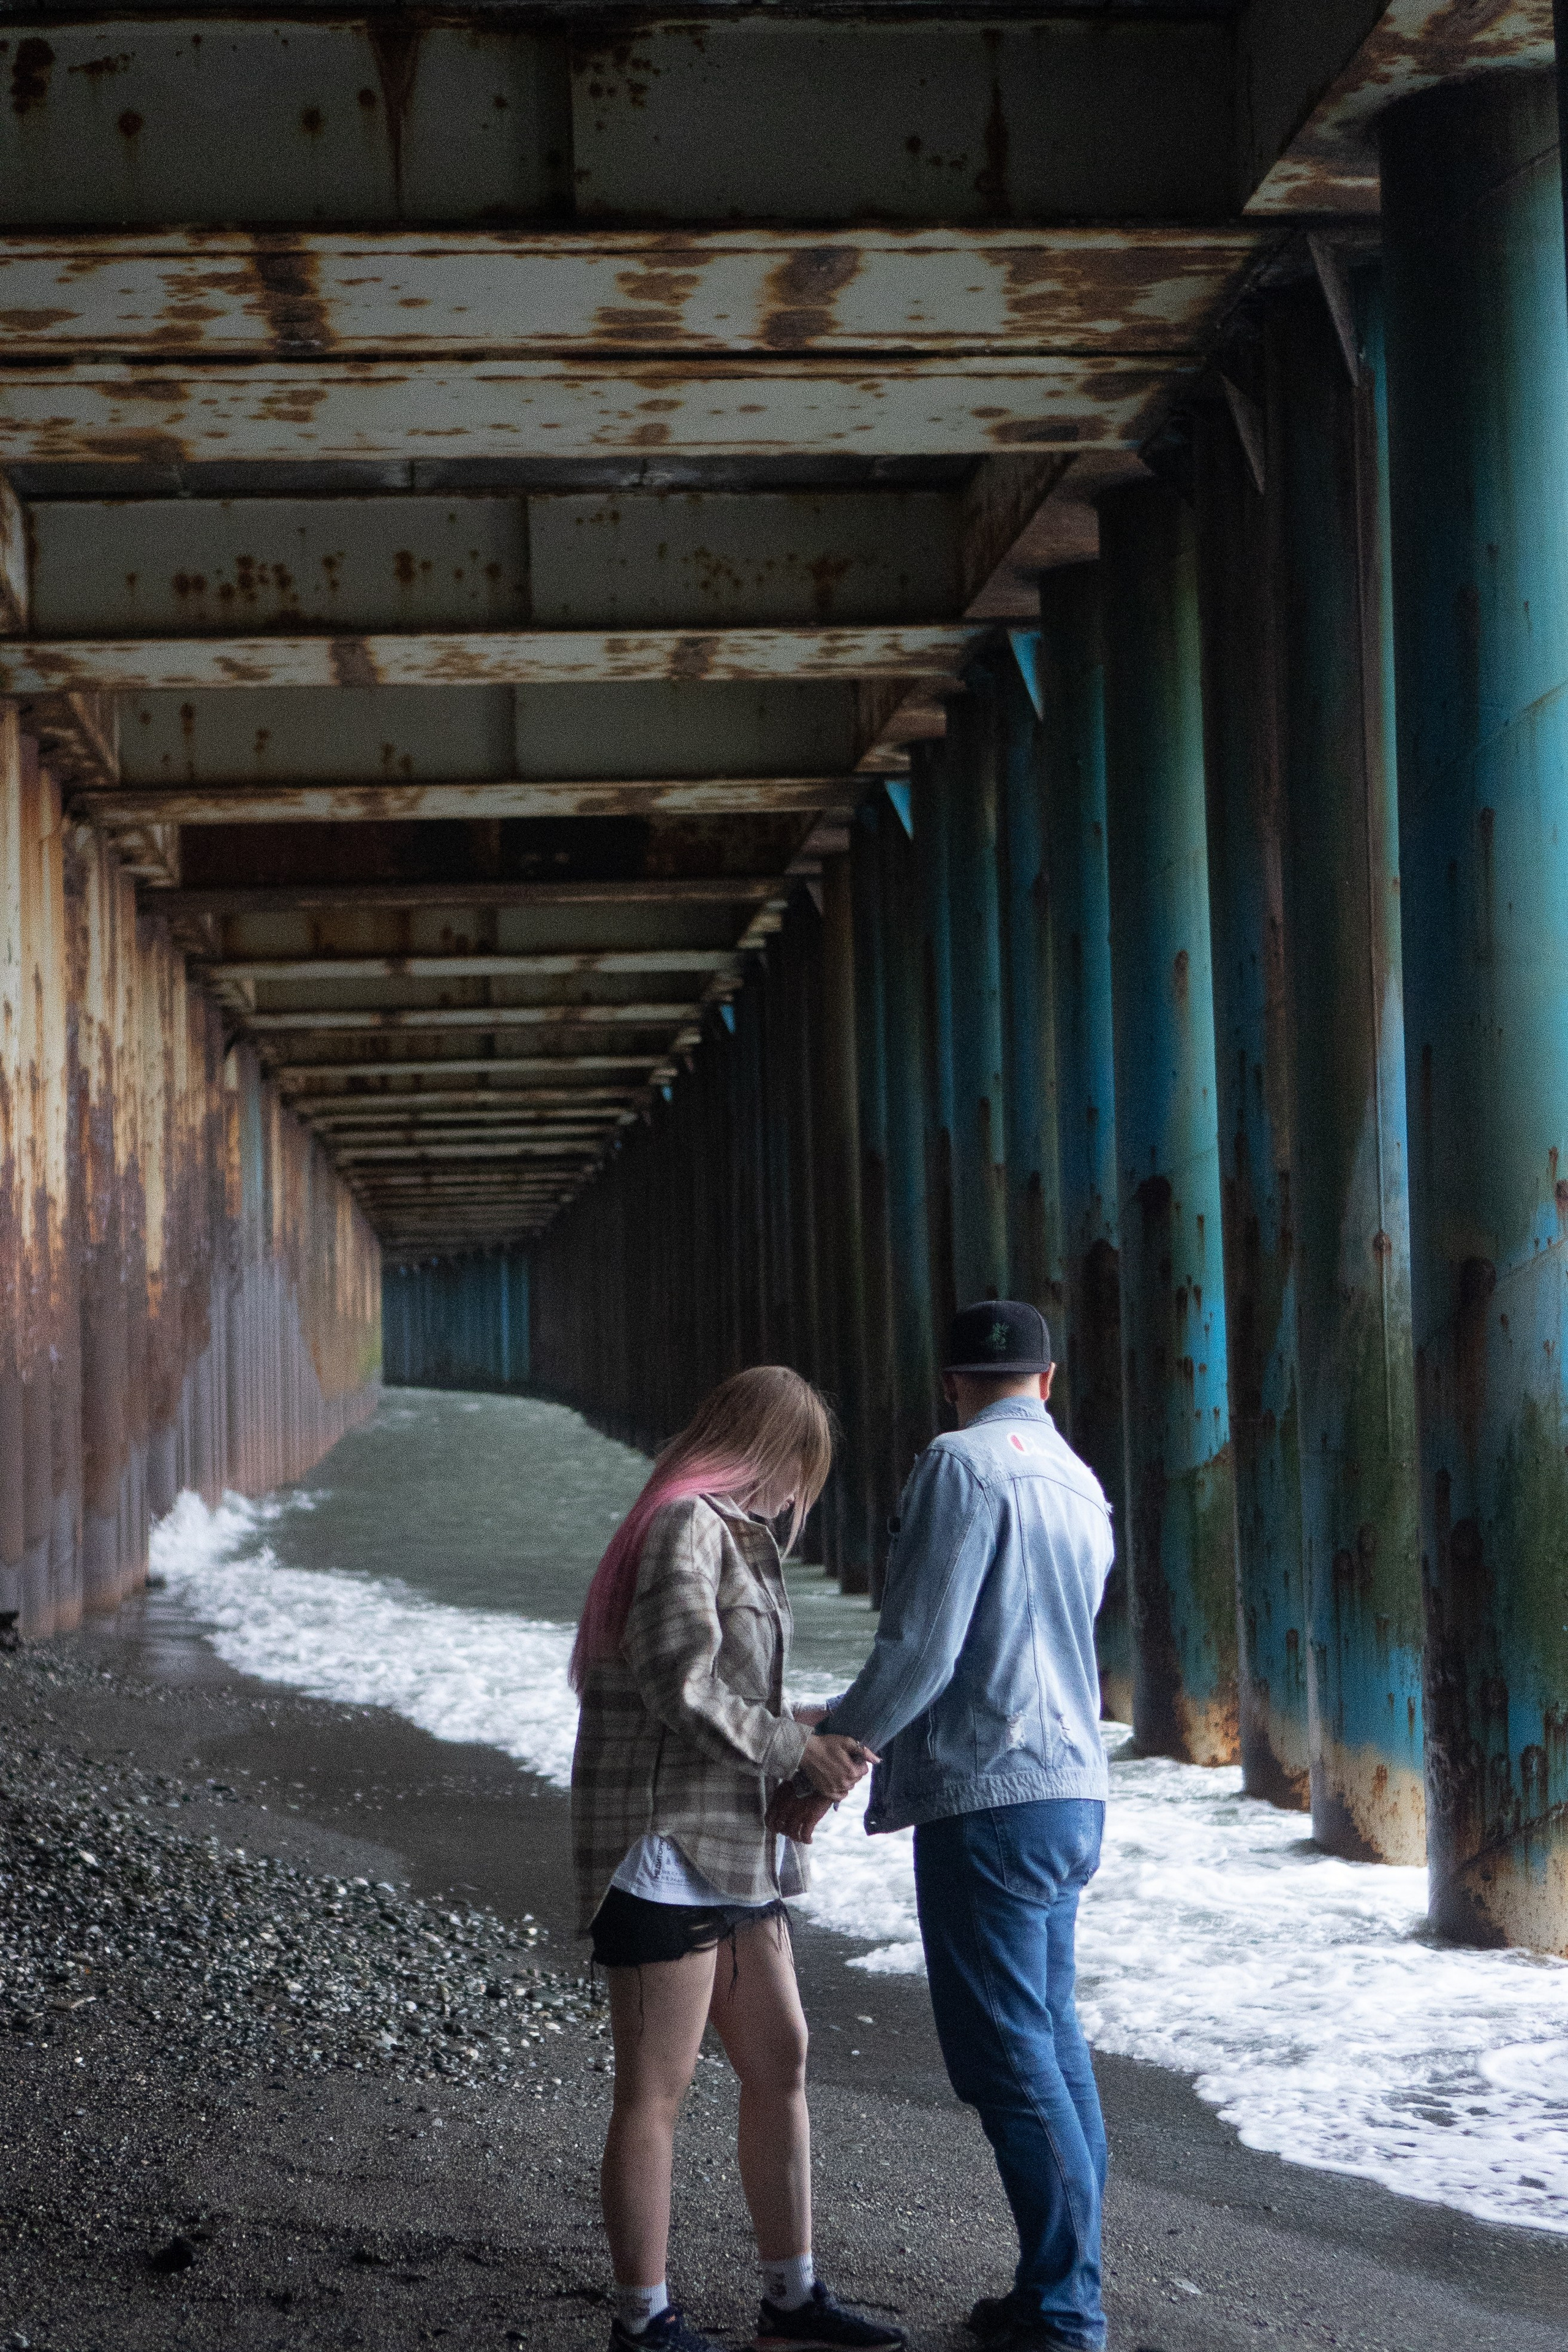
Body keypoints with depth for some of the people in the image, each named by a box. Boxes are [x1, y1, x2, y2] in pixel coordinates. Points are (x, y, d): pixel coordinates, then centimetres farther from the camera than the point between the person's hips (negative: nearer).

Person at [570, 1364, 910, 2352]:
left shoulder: (728, 1531, 19)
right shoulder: (688, 1526, -13)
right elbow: (681, 1688, -22)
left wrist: (810, 1729, 10)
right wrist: (797, 1747, -13)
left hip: (733, 1852, 10)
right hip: (668, 1842, -10)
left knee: (781, 2062, 13)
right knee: (657, 2091, -2)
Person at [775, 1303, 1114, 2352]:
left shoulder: (963, 1465, -10)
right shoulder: (1082, 1486, 15)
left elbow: (921, 1646, -17)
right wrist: (858, 1735, 28)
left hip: (987, 1799, -9)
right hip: (1072, 1792, 9)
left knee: (1011, 2061, -5)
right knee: (1055, 2047, 14)